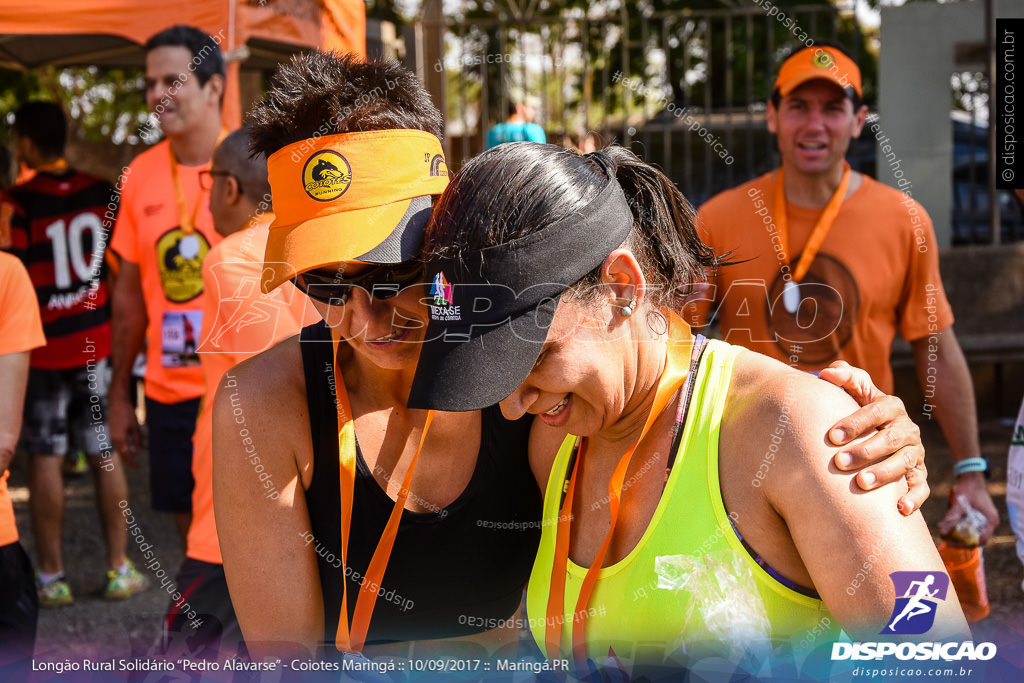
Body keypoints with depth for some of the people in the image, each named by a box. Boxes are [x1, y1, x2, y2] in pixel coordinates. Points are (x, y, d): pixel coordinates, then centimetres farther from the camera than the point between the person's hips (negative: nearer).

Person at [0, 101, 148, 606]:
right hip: (99, 342, 4)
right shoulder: (103, 194, 2)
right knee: (106, 455, 9)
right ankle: (119, 570, 13)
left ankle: (52, 577, 7)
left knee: (46, 460, 3)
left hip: (43, 350, -3)